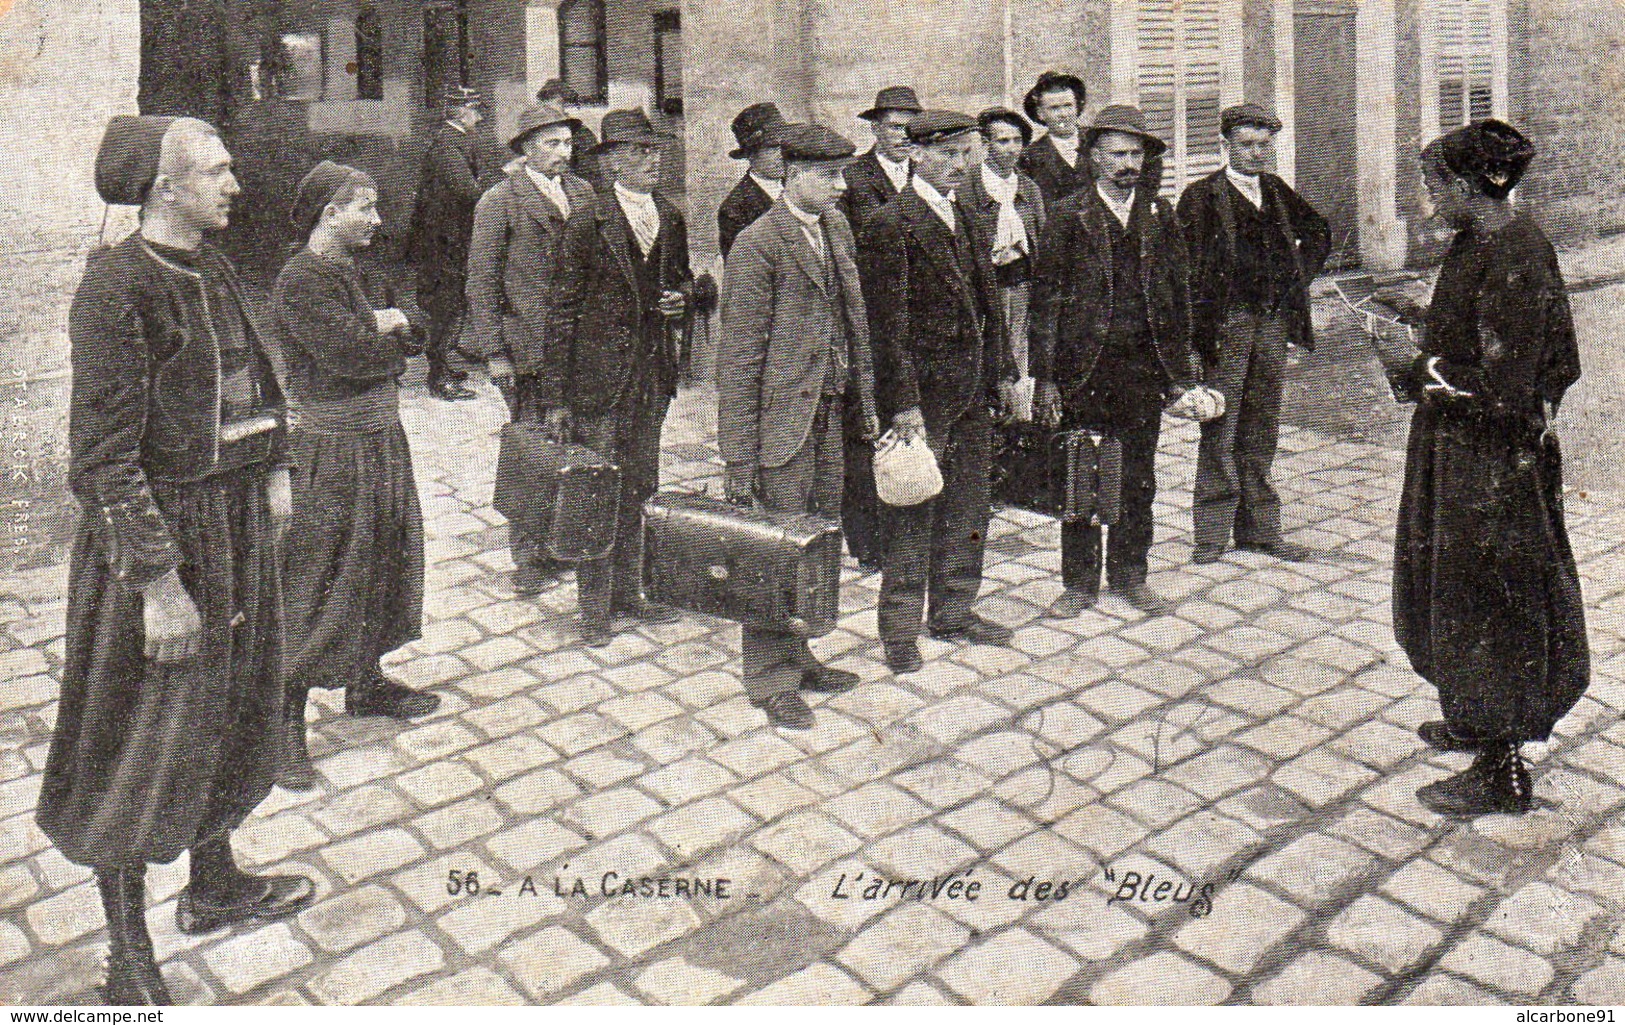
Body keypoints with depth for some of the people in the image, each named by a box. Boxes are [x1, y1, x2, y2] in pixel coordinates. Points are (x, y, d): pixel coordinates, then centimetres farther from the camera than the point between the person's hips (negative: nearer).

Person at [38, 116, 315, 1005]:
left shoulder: (212, 272, 7)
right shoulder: (118, 286, -18)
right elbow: (106, 454, -20)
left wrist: (273, 472, 13)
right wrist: (158, 581, -22)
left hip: (235, 524, 8)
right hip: (155, 534, -8)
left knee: (226, 706, 20)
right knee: (144, 739, 4)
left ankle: (213, 887, 41)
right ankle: (127, 960, 22)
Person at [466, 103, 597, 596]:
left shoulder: (581, 192, 12)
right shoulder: (499, 200, -4)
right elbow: (482, 281, -5)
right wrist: (494, 352, -10)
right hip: (526, 347, -5)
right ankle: (528, 558, 12)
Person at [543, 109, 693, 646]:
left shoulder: (670, 218, 7)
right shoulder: (587, 223, -10)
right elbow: (562, 310, -9)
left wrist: (681, 298, -2)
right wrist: (556, 394, -12)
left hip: (653, 376, 6)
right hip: (599, 375, -6)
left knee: (637, 488, 15)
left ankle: (628, 591, 30)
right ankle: (595, 606, 15)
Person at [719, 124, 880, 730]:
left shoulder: (838, 230, 12)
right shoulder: (757, 244, -12)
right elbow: (739, 356, -14)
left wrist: (866, 401, 16)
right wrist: (738, 454, -16)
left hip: (829, 412, 7)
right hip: (780, 416, -7)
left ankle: (796, 657, 29)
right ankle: (772, 680, 15)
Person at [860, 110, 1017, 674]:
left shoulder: (967, 219, 14)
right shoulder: (890, 225, -11)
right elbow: (888, 325, -15)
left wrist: (1002, 372, 14)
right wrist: (903, 403, -19)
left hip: (972, 393, 8)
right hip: (922, 393, -7)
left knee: (967, 510, 14)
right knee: (913, 514, 1)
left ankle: (953, 612, 28)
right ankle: (900, 629, 13)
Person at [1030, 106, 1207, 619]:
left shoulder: (1159, 213, 9)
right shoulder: (1069, 216, -2)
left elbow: (1178, 292, 13)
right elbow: (1046, 300, -4)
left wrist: (1183, 367, 9)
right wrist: (1045, 379, -9)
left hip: (1145, 365, 3)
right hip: (1084, 364, -3)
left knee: (1139, 478, 9)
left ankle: (1130, 574, 24)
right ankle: (1079, 581, 17)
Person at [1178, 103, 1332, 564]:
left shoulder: (1276, 191, 14)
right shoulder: (1202, 196, -4)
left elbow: (1318, 232, 29)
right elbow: (1186, 265, -10)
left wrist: (1298, 274, 15)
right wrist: (1201, 325, -15)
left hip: (1274, 322, 6)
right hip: (1227, 323, -6)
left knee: (1261, 429, 11)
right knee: (1220, 430, -3)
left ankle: (1259, 527, 19)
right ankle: (1211, 531, 6)